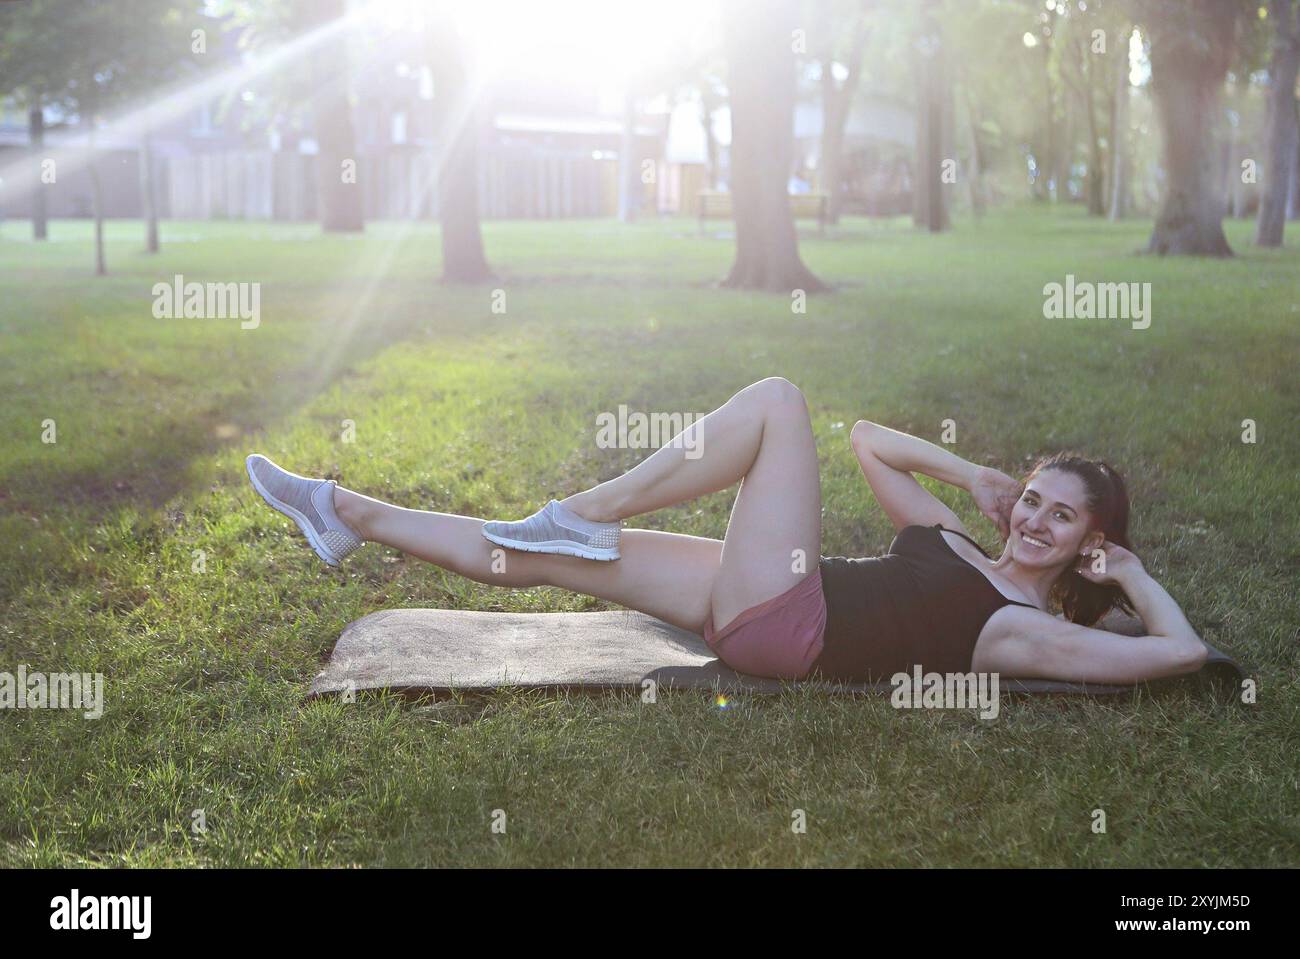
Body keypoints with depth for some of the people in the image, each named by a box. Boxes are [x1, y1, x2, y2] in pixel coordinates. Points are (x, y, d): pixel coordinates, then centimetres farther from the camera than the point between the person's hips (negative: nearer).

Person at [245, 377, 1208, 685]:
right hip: (760, 604, 7)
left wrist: (1128, 571, 5)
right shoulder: (953, 539, 20)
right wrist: (970, 473, 15)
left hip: (787, 624, -7)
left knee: (778, 396, -14)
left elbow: (1183, 650, -9)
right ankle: (348, 515, 18)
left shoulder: (1031, 630, 2)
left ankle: (585, 511, -11)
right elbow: (867, 438, 25)